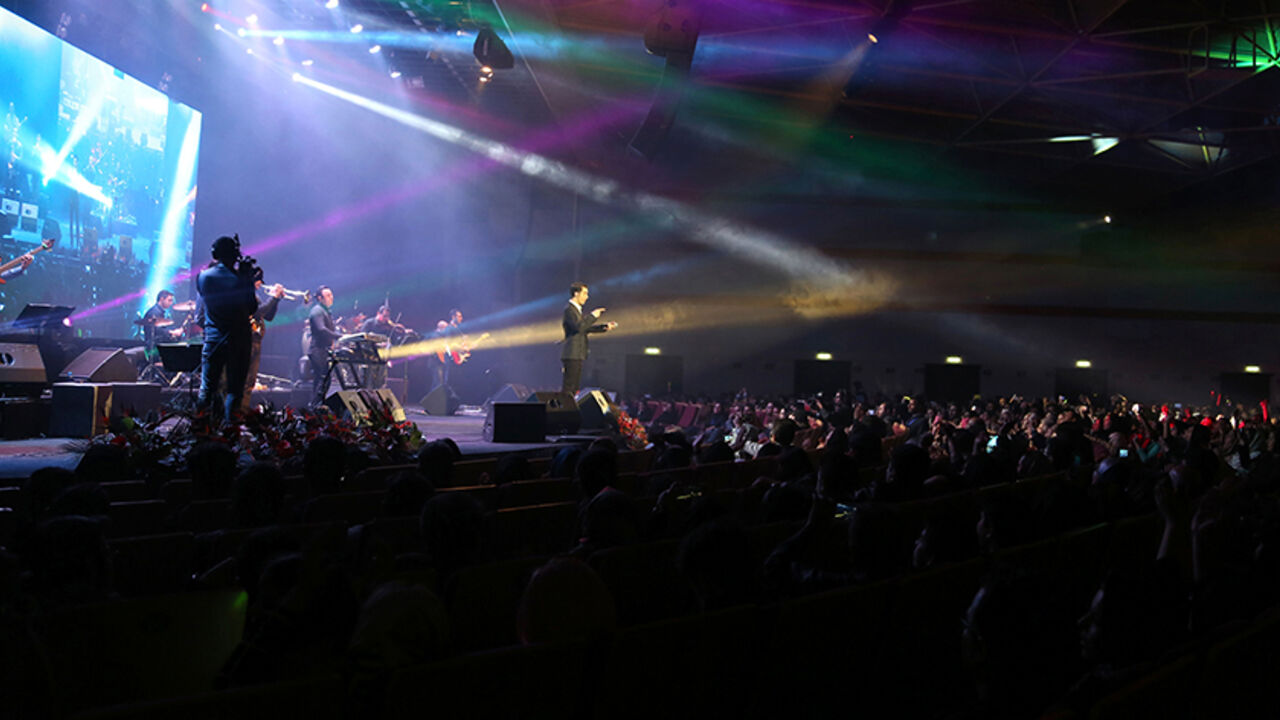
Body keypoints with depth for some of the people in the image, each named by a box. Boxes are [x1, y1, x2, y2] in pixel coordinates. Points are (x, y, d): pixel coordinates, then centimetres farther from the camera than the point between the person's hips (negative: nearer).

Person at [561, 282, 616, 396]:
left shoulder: (578, 310, 20)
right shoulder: (569, 309, -11)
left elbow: (586, 328, 23)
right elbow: (579, 327, -24)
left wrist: (604, 327, 12)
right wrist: (593, 315, -15)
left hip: (577, 355, 10)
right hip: (572, 354, -10)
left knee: (574, 386, 9)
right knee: (569, 386, -11)